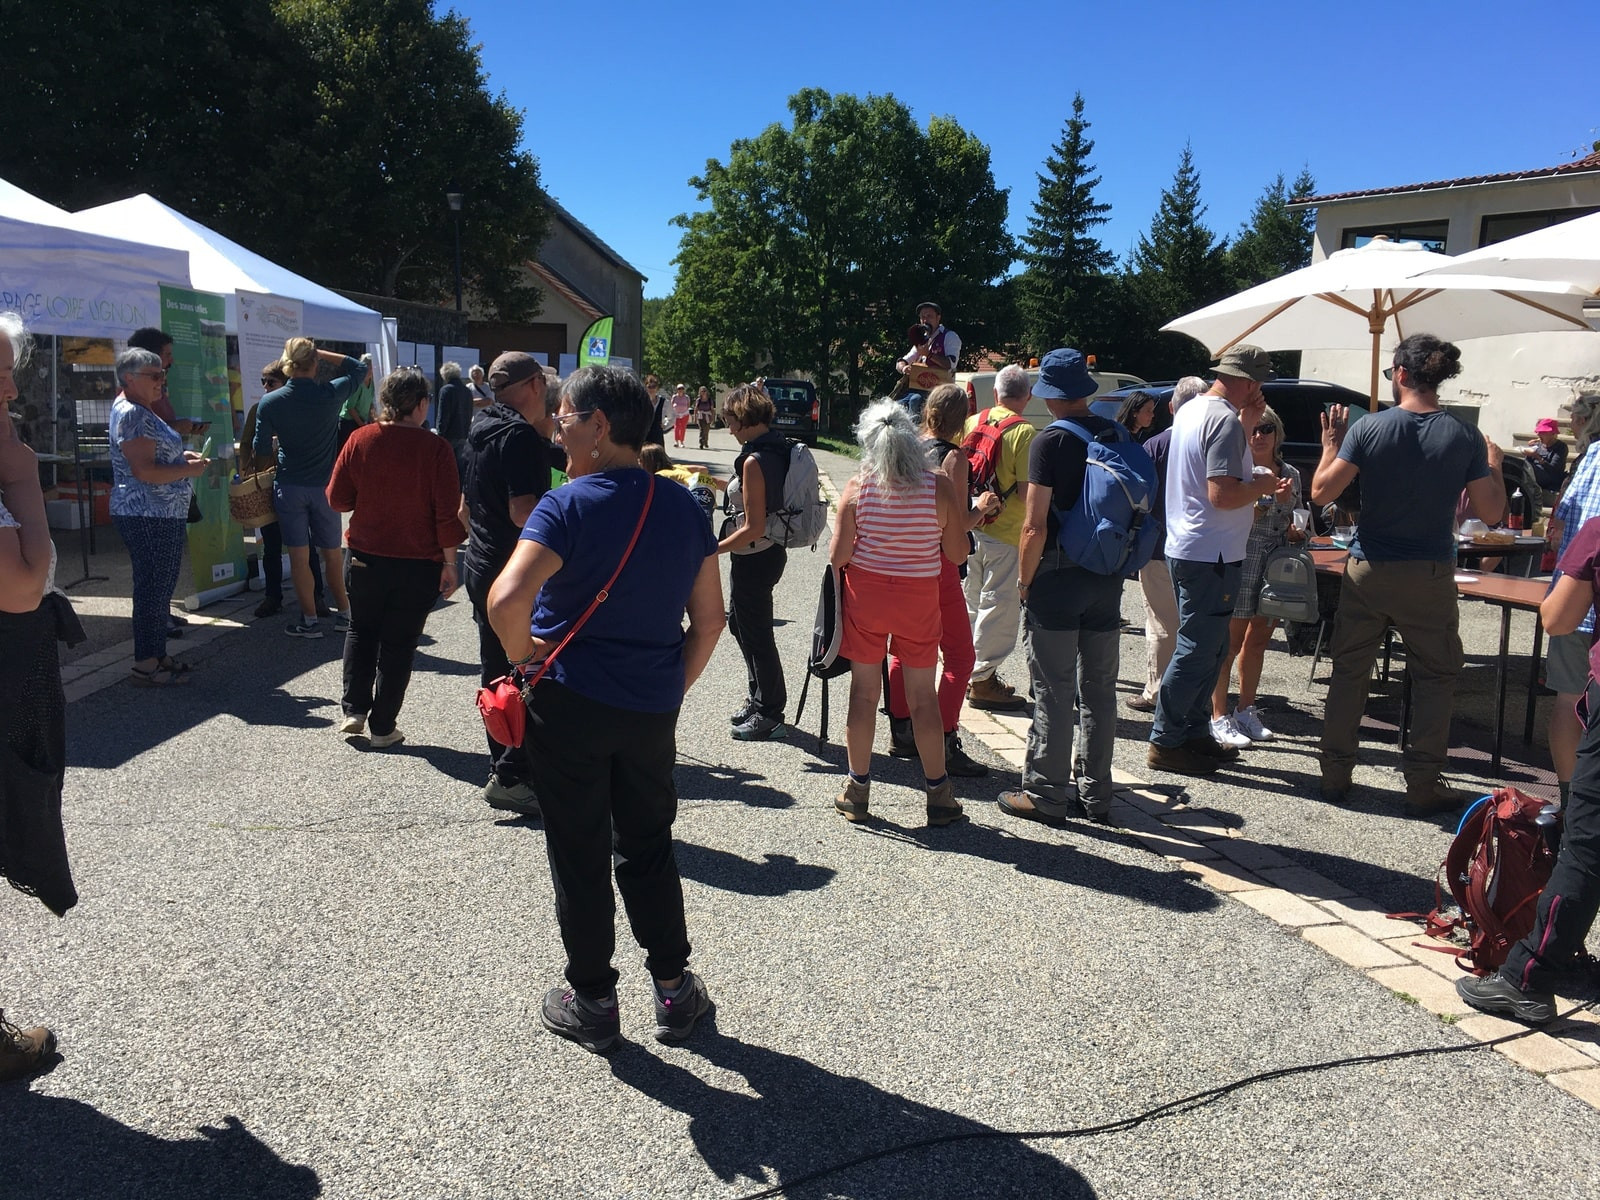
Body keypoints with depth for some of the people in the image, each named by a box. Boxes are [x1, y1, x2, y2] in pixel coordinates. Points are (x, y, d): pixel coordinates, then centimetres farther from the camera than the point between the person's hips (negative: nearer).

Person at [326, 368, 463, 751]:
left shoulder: (360, 440, -6)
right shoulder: (435, 449, -13)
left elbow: (337, 499, 0)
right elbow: (447, 514, -13)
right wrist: (449, 563, -4)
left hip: (367, 558, 2)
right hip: (419, 563, -2)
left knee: (361, 631, 23)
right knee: (398, 643, 9)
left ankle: (354, 710, 18)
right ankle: (382, 727, 15)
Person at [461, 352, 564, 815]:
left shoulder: (482, 428, 12)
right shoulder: (520, 435, -18)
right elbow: (524, 512, -26)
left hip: (482, 568, 10)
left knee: (497, 671, 16)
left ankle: (503, 768, 28)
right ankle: (512, 777, 2)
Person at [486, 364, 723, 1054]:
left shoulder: (568, 507, -16)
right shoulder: (684, 509, 2)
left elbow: (507, 600, -30)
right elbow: (709, 618, 6)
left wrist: (522, 656, -11)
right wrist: (673, 688, 14)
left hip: (570, 705, -4)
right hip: (653, 711, 5)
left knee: (579, 858, 10)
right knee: (648, 849, 20)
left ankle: (592, 1003, 23)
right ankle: (674, 991, 27)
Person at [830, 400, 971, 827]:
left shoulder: (857, 487, -9)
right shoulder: (939, 486, -10)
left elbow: (838, 556, -10)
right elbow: (957, 554, -6)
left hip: (865, 595, 0)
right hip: (919, 599, 0)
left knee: (863, 692, 10)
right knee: (924, 698, 9)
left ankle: (857, 792, 18)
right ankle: (938, 795, 16)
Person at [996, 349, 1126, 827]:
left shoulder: (1050, 441, -12)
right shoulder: (1118, 434, 6)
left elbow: (1036, 526, -17)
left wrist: (1024, 582, -6)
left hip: (1058, 578, -6)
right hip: (1108, 576, 6)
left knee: (1054, 693, 1)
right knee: (1100, 689, 12)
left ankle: (1046, 794, 9)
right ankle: (1096, 794, 21)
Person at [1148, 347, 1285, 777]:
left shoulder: (1191, 410, 13)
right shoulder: (1225, 420, -18)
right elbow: (1223, 494, -25)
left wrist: (1246, 422, 15)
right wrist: (1262, 484, -8)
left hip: (1186, 548, 10)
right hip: (1211, 555, -10)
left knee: (1207, 648, 17)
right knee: (1198, 651, -3)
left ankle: (1194, 733, 24)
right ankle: (1166, 742, 4)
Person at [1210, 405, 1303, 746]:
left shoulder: (1290, 474, 13)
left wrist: (1296, 532, 3)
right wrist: (1272, 501, -23)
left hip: (1277, 567, 6)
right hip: (1243, 561, -6)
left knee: (1258, 641, 13)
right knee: (1231, 641, -3)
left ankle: (1245, 711, 24)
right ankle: (1220, 717, 3)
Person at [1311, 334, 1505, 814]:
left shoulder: (1369, 428, -8)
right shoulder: (1464, 437, -5)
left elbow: (1322, 492, -10)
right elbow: (1491, 513, -2)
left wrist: (1331, 444, 5)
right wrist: (1494, 466, 15)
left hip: (1368, 571, 0)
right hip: (1430, 576, 0)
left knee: (1349, 672, 12)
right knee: (1433, 679, 11)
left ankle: (1335, 775, 17)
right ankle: (1423, 785, 14)